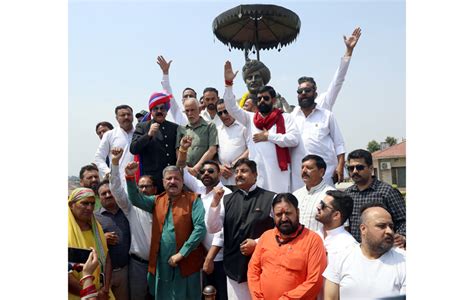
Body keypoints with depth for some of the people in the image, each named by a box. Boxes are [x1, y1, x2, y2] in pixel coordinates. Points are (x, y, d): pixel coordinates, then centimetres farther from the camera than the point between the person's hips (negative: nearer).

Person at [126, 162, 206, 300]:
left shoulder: (193, 199, -5)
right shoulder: (157, 201, 10)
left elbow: (200, 228, -14)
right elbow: (136, 199, -3)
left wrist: (182, 253, -16)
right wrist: (130, 177, -19)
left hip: (186, 263, -4)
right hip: (161, 263, 4)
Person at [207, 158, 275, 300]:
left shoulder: (271, 198, -4)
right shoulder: (227, 199, 8)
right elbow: (213, 228, 2)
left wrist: (257, 243, -13)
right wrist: (215, 203, -10)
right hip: (235, 267, 3)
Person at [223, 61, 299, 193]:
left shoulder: (285, 118, 6)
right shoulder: (250, 118, 16)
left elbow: (294, 139, -7)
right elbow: (231, 107, 9)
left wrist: (268, 136, -5)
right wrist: (228, 83, -1)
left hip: (278, 170, -3)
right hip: (256, 171, 3)